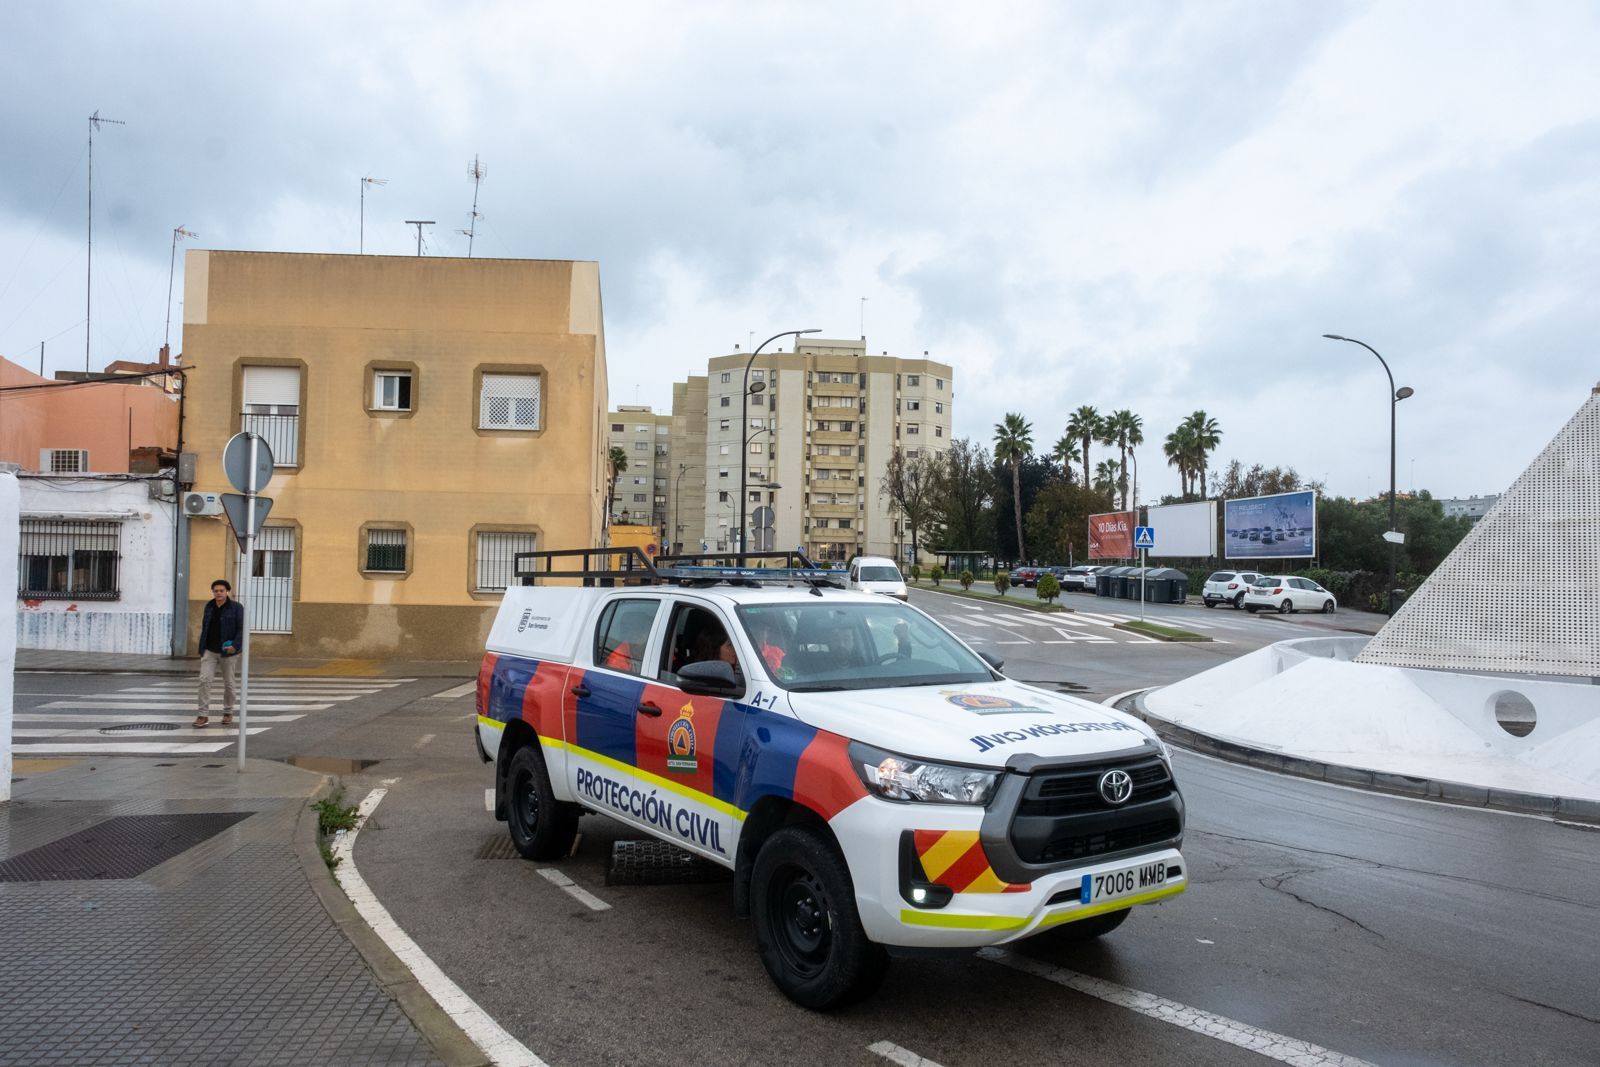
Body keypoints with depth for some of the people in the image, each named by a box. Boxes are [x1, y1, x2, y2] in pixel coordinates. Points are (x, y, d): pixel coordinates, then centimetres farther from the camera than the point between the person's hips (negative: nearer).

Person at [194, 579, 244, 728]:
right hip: (209, 651, 3)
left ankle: (228, 713, 24)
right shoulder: (209, 606, 6)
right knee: (204, 680, -10)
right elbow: (205, 627, 14)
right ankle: (203, 715, -9)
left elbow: (242, 629, -11)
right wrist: (202, 648, 14)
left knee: (228, 684, 7)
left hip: (228, 652, -3)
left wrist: (235, 646, -24)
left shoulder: (236, 607, -8)